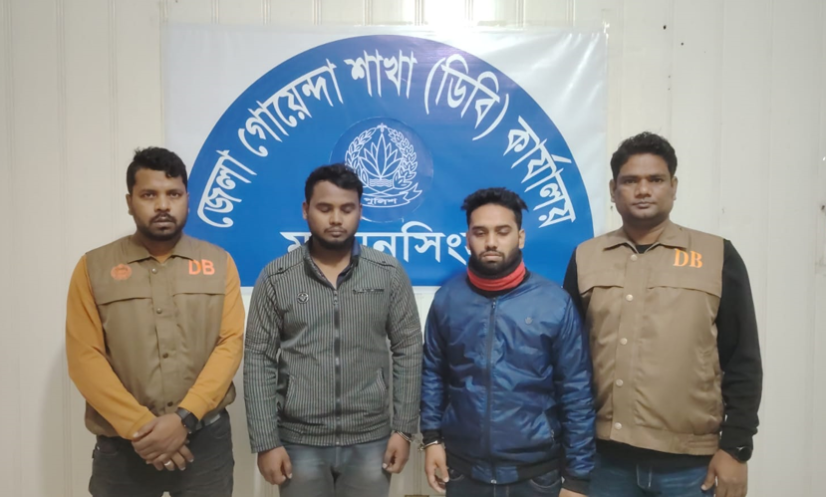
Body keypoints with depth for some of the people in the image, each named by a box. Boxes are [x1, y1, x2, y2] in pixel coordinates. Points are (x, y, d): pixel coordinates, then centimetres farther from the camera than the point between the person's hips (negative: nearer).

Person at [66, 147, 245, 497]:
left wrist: (184, 418, -15)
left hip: (205, 438, 1)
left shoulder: (218, 263, 2)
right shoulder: (93, 268, 1)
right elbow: (84, 357, -5)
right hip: (121, 445, 0)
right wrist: (138, 425, -14)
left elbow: (231, 343, -5)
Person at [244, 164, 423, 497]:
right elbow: (258, 360, -2)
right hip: (299, 443, 0)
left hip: (370, 441, 1)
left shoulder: (389, 274, -2)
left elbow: (409, 350, 0)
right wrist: (266, 442, -6)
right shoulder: (275, 278, -3)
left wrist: (404, 429, -2)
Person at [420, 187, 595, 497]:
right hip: (463, 469, 2)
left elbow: (576, 394, -7)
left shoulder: (555, 303, -10)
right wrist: (432, 437, 0)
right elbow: (433, 372, 6)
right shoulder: (447, 299, -3)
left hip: (536, 472, -1)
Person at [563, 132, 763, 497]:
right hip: (606, 456, 2)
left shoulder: (718, 256, -1)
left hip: (689, 461, -1)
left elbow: (743, 362, 0)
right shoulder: (585, 258, 2)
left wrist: (735, 447, -3)